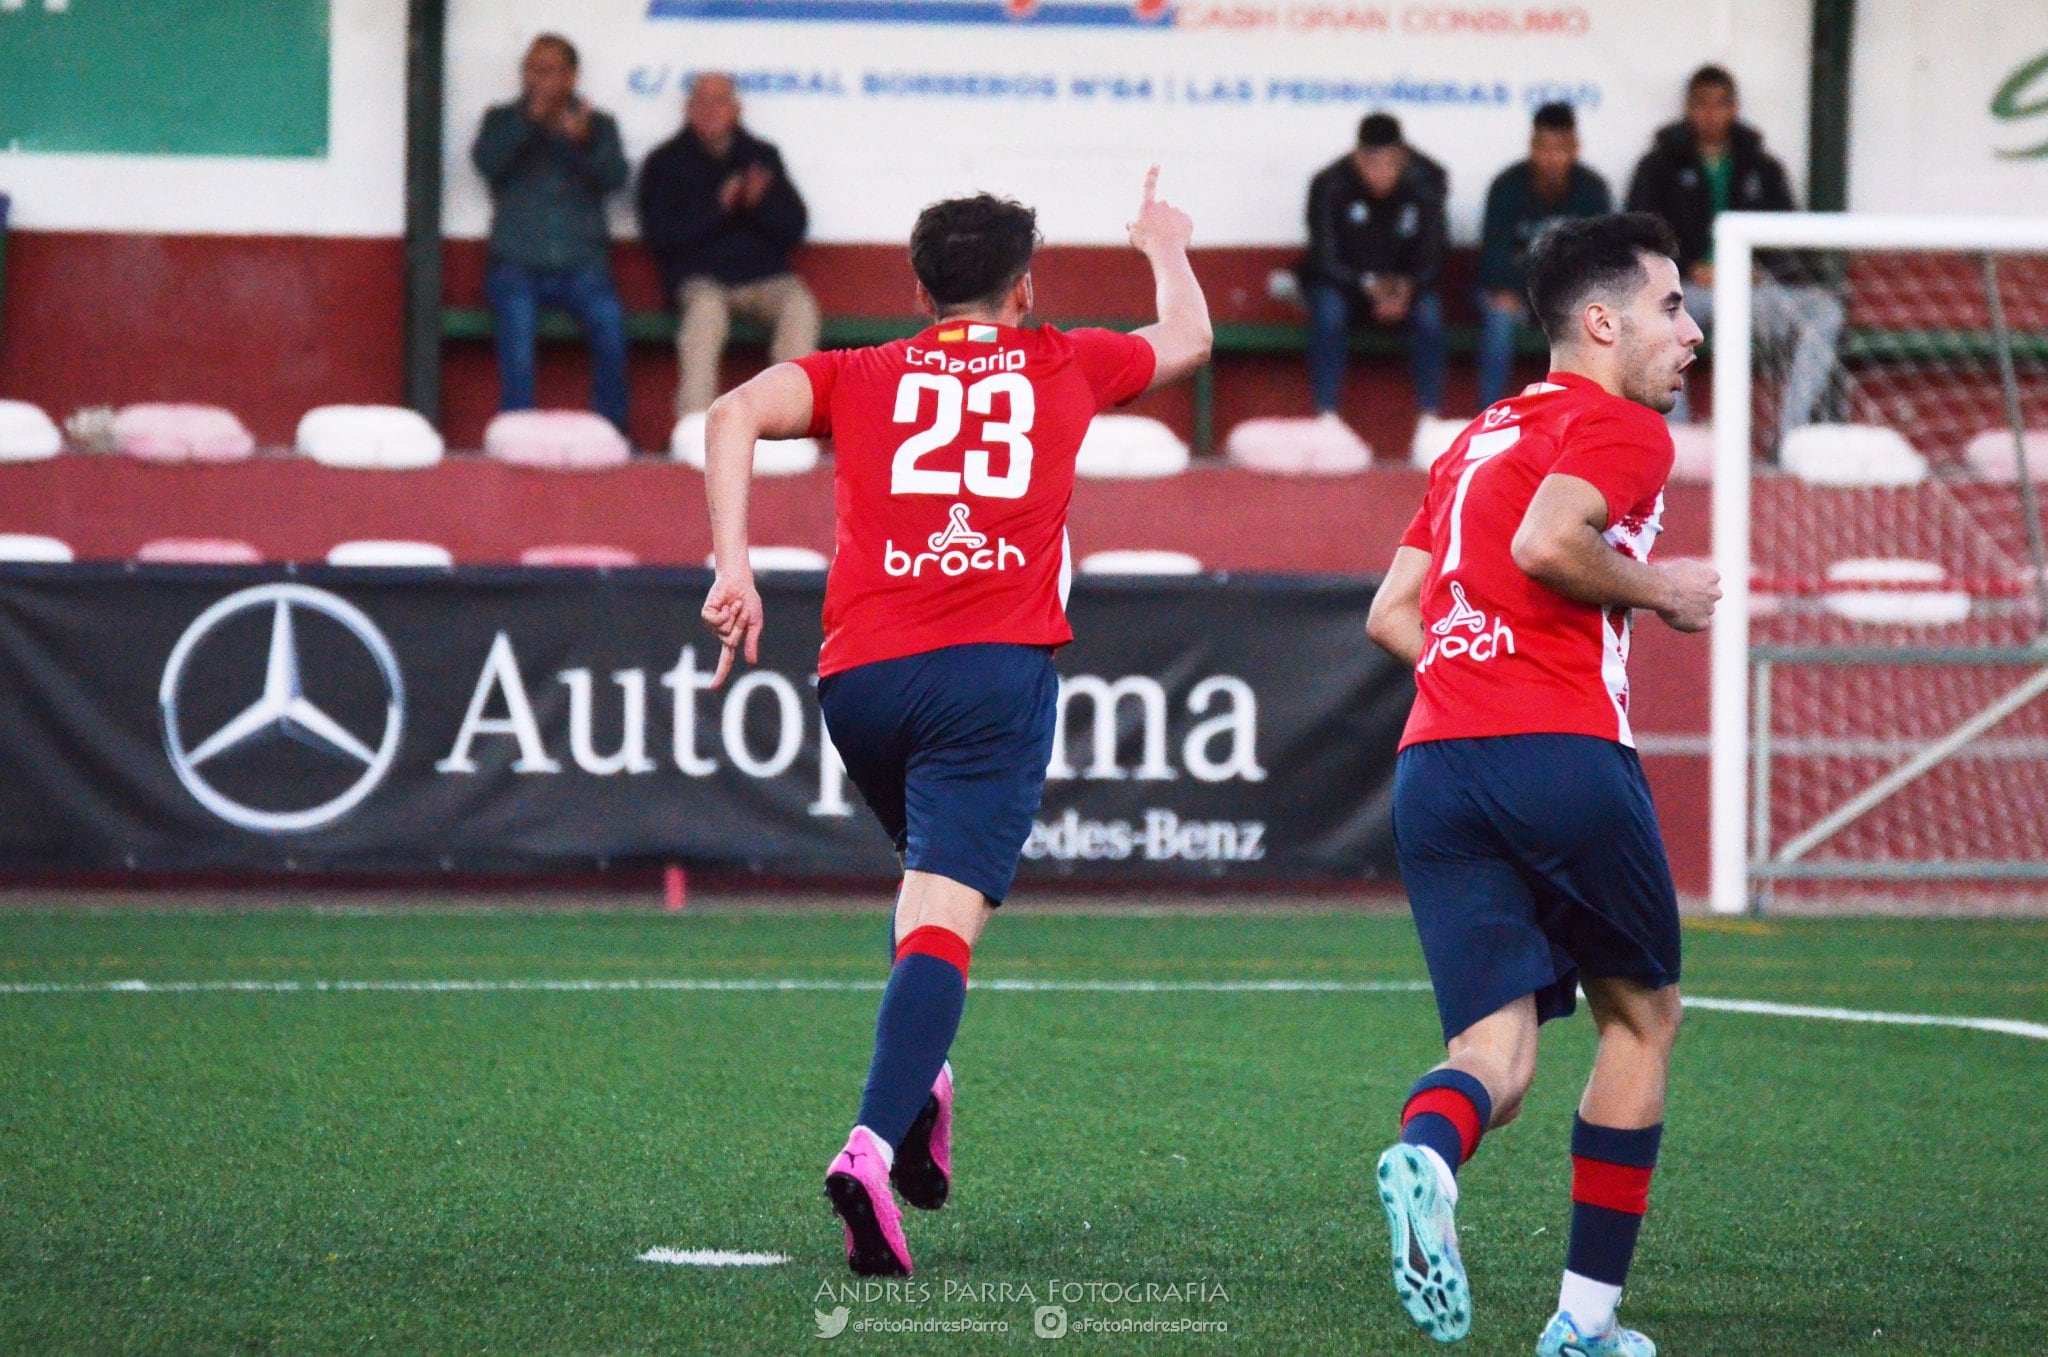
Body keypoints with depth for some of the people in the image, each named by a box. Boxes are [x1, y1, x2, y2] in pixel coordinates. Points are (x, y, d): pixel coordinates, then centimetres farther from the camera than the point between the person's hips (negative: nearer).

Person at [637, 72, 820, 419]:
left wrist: (760, 203, -11)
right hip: (700, 277, -2)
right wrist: (718, 207, -12)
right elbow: (658, 234, -3)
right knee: (706, 307, -37)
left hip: (763, 276, 2)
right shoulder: (665, 163, 9)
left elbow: (795, 228, 9)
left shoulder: (763, 156, 16)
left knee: (799, 305, -30)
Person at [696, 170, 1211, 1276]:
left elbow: (735, 415, 1)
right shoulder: (1063, 366, 20)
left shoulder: (859, 376, 20)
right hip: (993, 667, -3)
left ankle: (918, 1094, 13)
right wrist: (1166, 249, 59)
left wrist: (733, 566, -4)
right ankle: (875, 1144, -34)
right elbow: (1187, 337, 40)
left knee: (934, 875, 29)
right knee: (944, 915, -15)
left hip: (858, 676, 3)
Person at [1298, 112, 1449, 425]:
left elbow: (1430, 257, -9)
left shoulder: (1425, 183, -13)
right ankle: (1326, 419, -31)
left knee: (1429, 309, -28)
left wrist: (1407, 287, -30)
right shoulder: (1329, 185, -18)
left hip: (1405, 284, 1)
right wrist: (1369, 285, -32)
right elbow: (1325, 259, -16)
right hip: (1341, 281, -1)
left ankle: (1430, 420, -24)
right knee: (1329, 306, -33)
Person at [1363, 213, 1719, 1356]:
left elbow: (1391, 613, 22)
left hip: (1432, 764, 6)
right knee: (1642, 1016, 14)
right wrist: (1660, 591, -3)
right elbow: (1547, 542, -18)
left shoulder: (1479, 439, 25)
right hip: (1566, 750, -6)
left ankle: (1428, 1155, -36)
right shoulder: (1622, 427, 0)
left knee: (1499, 1054, 0)